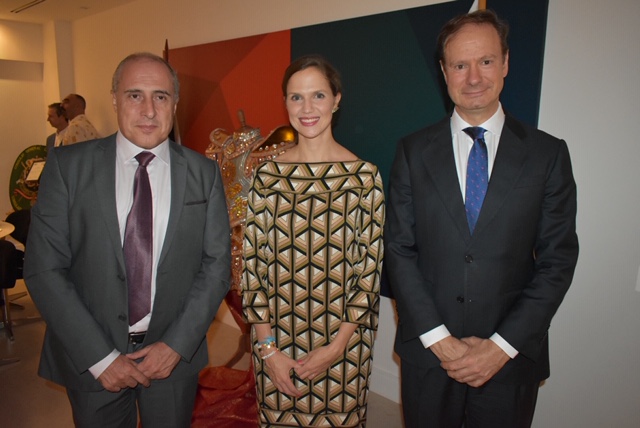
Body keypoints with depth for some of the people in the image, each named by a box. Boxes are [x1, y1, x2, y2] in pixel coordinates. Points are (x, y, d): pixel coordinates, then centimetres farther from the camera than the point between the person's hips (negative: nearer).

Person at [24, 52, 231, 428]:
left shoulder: (204, 173, -5)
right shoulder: (68, 166, -8)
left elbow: (216, 265, -4)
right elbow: (44, 269, -9)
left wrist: (176, 345, -11)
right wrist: (99, 357, -13)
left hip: (175, 354, 1)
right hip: (89, 359, 0)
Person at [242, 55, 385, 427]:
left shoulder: (364, 175, -8)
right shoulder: (268, 174, -3)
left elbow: (369, 269, -6)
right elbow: (253, 264, -2)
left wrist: (336, 347, -9)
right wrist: (268, 348, -6)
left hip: (343, 344, -1)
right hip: (277, 343, 2)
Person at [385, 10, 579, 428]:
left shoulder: (548, 153, -3)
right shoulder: (413, 151, -2)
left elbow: (558, 260, -4)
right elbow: (399, 249, -4)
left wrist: (502, 345, -11)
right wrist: (437, 337, -10)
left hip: (511, 355, 0)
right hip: (427, 351, 1)